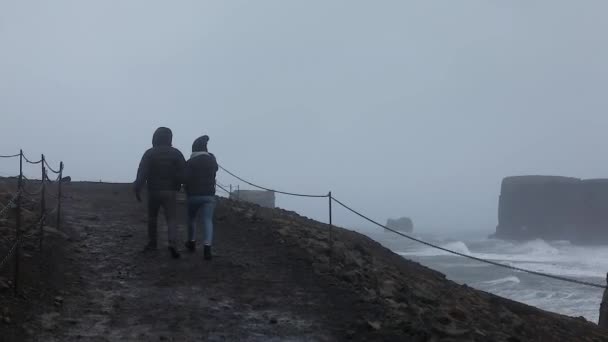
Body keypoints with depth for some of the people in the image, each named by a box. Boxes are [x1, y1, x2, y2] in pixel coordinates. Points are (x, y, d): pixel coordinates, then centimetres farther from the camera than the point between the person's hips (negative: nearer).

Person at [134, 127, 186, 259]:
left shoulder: (149, 153, -2)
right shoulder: (176, 153, 0)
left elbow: (142, 173, -11)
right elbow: (184, 173, -6)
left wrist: (137, 189, -9)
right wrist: (177, 185, 9)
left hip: (153, 191, 1)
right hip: (170, 192, -1)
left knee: (152, 217, 20)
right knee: (172, 219, -2)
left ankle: (152, 242, 25)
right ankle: (172, 242, -24)